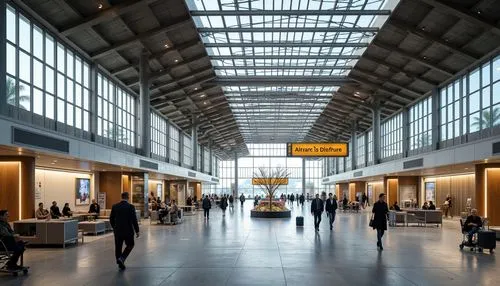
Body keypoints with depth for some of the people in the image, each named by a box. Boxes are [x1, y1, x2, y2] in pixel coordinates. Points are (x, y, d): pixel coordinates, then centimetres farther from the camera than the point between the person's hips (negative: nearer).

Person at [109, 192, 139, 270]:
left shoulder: (115, 206, 0)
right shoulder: (131, 207, -12)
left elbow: (111, 219, 6)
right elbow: (134, 220, -12)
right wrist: (137, 231, -4)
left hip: (117, 231, 3)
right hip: (128, 230, -3)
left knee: (118, 247, 13)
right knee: (130, 245, 14)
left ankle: (120, 263, 18)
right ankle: (122, 258, -5)